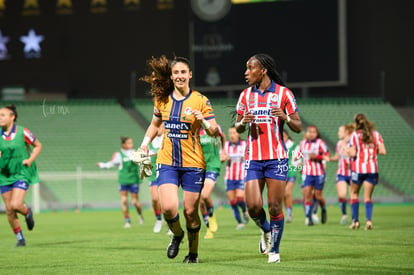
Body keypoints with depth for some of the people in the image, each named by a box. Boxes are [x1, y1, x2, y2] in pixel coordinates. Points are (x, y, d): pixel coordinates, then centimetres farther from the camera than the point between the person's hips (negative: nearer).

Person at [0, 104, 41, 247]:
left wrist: (30, 160, -10)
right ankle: (20, 238, 19)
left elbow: (38, 146, 4)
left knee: (15, 205, -19)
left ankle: (27, 212, 17)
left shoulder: (23, 132, -9)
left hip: (22, 173, -4)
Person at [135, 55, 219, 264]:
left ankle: (193, 252, 23)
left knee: (190, 211, 1)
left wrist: (203, 121, -23)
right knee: (168, 207, -15)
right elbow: (155, 123, 23)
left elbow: (214, 132, -5)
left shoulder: (200, 100, -4)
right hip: (167, 162, 2)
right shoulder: (162, 99, 5)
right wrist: (145, 144, 12)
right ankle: (177, 235, 17)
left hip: (193, 163, -2)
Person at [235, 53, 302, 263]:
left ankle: (274, 250, 10)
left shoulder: (283, 93, -1)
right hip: (253, 158, 3)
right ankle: (266, 230, 24)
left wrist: (285, 118, -19)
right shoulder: (246, 95, 9)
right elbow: (238, 128, 16)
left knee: (275, 207, -4)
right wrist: (242, 122, -7)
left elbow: (298, 127, 1)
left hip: (277, 158, -3)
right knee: (253, 206, -6)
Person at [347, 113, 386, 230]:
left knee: (354, 194, 14)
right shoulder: (375, 134, 6)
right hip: (372, 169, 3)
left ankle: (355, 220, 5)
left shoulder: (354, 135, -5)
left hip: (358, 169, -3)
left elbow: (353, 153, -11)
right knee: (368, 197, 8)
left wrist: (346, 149, 8)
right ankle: (369, 219, -12)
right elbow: (383, 151, -1)